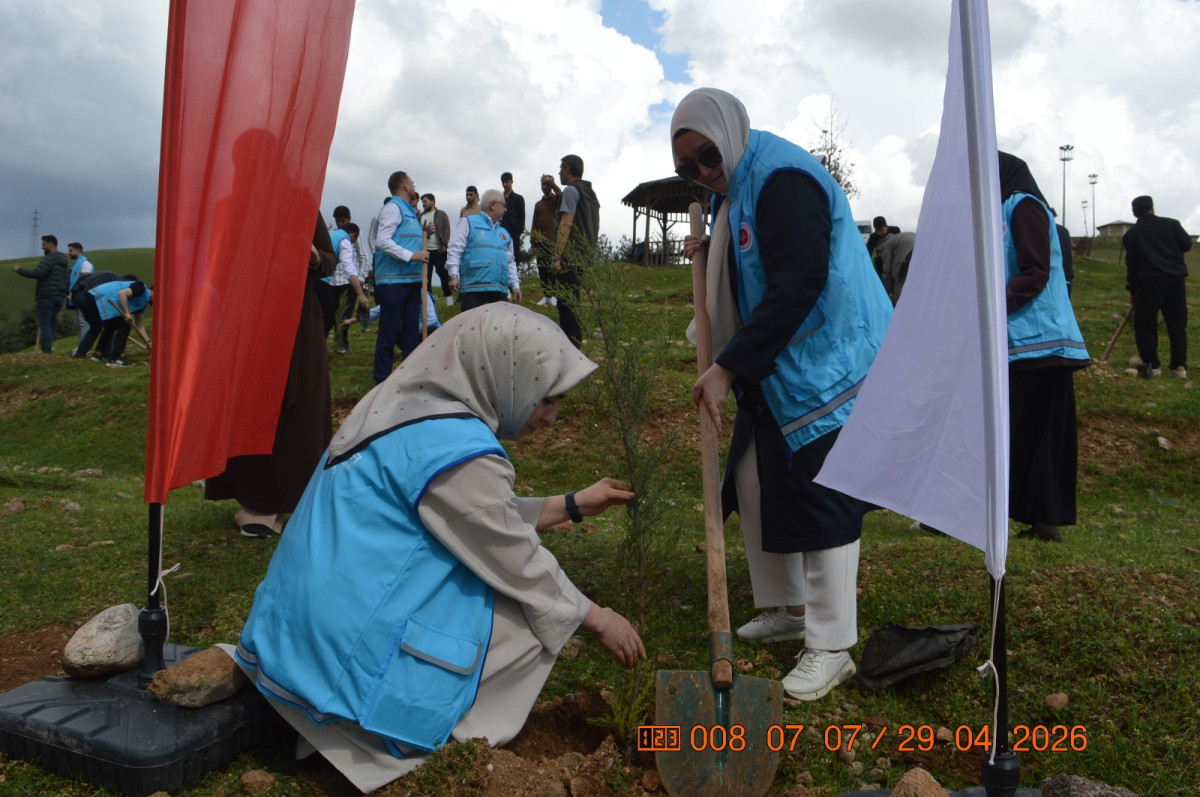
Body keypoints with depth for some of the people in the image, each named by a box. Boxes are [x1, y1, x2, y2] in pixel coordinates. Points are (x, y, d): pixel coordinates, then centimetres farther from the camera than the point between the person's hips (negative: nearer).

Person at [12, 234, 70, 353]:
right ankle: (49, 349, 9)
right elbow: (68, 280, 20)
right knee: (50, 325, 12)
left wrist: (19, 269, -8)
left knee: (44, 325, -5)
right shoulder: (64, 261, 18)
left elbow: (36, 273, -22)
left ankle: (47, 350, -9)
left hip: (47, 296, -8)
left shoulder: (49, 259, -11)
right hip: (60, 297, 8)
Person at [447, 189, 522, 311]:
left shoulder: (505, 233, 25)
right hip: (473, 290, -6)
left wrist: (515, 285, 18)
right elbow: (455, 250, -2)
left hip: (500, 292, 6)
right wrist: (454, 275, -12)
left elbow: (510, 262, 27)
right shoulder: (468, 222, 6)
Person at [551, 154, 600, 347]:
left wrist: (557, 256, -21)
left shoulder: (571, 190, -7)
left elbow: (566, 224, -17)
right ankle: (573, 343, 18)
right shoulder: (590, 193, 22)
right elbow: (595, 228, 23)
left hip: (569, 257, -10)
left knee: (567, 302, -10)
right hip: (583, 256, 10)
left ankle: (571, 345, -12)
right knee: (571, 301, 14)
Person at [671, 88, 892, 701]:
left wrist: (727, 367, -29)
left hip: (824, 362, -10)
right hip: (773, 367, 10)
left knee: (818, 496, -6)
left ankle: (831, 648, 6)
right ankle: (789, 608, 30)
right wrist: (711, 253, 4)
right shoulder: (736, 187, 12)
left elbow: (798, 284, -28)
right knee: (754, 480, 14)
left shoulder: (783, 179, -19)